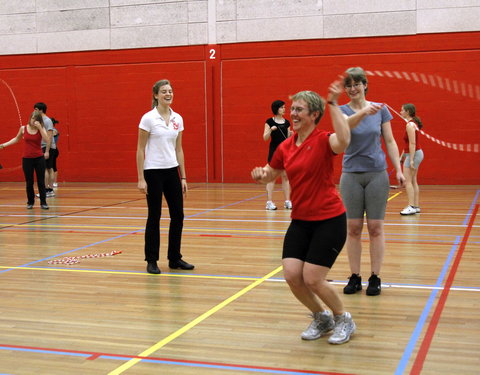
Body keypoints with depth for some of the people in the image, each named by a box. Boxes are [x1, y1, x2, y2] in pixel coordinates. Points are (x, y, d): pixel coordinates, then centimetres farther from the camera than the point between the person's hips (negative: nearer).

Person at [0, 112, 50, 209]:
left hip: (39, 158, -1)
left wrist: (39, 127, -21)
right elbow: (16, 139, 18)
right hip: (27, 159, 1)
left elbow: (47, 140, -20)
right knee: (29, 182, 7)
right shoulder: (23, 128, 1)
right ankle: (30, 202, 21)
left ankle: (43, 202, 9)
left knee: (41, 181, 2)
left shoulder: (41, 129, -3)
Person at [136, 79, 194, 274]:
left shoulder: (178, 119, 6)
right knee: (154, 216, 1)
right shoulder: (148, 118, -9)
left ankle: (175, 258, 19)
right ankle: (151, 261, 13)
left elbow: (178, 149, 11)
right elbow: (140, 149, -8)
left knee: (178, 215, 6)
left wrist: (183, 177, 8)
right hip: (153, 172, -5)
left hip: (172, 171, 6)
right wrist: (141, 178, -13)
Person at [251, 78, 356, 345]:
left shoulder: (323, 140, -13)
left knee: (312, 279, -9)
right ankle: (321, 318, 23)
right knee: (292, 275, -5)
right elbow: (270, 176, 19)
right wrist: (261, 174, -4)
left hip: (329, 220, -6)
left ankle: (344, 320, 19)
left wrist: (334, 104, -33)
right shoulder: (285, 147, 5)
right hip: (300, 221, 6)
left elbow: (343, 141, -38)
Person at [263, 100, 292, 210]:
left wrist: (290, 134, -8)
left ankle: (287, 201, 9)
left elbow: (288, 138, 13)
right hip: (274, 151, -4)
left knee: (286, 176, 5)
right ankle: (269, 202, -2)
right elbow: (265, 138, -6)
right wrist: (271, 130, -22)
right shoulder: (270, 121, -2)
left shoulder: (286, 122, 9)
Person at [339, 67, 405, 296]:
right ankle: (354, 277, 13)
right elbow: (346, 123, -27)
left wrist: (398, 169, -4)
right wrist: (364, 111, -47)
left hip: (377, 174, 0)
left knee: (375, 227, 2)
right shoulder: (342, 110, -3)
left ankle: (375, 278, 10)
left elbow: (390, 141, 4)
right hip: (351, 176, 0)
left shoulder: (381, 109, 1)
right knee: (353, 228, 4)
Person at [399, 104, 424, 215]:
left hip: (414, 154, -10)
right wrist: (402, 156, 24)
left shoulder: (410, 125, -16)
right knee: (413, 181, 12)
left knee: (407, 181, -10)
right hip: (417, 153, 10)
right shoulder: (413, 123, 14)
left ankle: (411, 206, -12)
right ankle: (416, 206, 14)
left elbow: (412, 143, -22)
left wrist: (411, 160, -24)